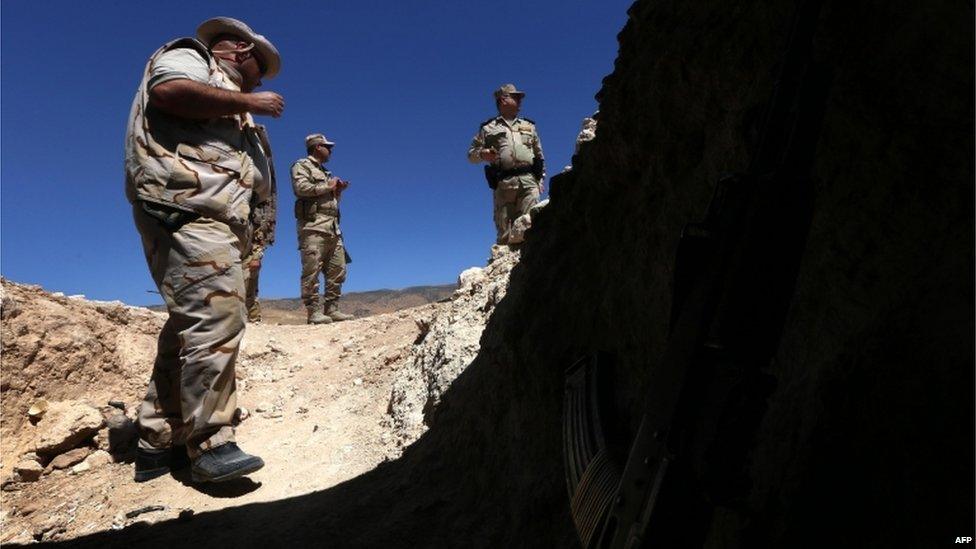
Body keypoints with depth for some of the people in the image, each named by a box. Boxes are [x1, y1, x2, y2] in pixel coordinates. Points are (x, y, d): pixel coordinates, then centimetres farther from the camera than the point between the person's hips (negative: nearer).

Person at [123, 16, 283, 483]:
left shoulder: (222, 90, 35)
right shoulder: (190, 55, 12)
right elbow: (168, 92, -14)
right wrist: (246, 102, -6)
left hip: (210, 217, 10)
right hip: (186, 206, -10)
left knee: (192, 326, 6)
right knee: (217, 319, -19)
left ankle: (158, 443, 12)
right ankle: (210, 445, -16)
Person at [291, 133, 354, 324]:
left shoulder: (325, 172, 29)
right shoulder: (302, 165, 5)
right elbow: (301, 188, -14)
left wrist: (338, 191, 13)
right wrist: (328, 187, -5)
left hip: (333, 228, 9)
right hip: (313, 226, -8)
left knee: (337, 271, 4)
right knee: (312, 271, -11)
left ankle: (331, 309, 8)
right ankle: (314, 312, -11)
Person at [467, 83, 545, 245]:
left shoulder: (529, 126, 27)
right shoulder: (488, 128, 17)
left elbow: (539, 154, 24)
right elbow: (471, 154, 14)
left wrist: (541, 179, 13)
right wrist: (482, 154, -8)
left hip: (529, 181, 2)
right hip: (504, 183, -2)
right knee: (505, 232, -6)